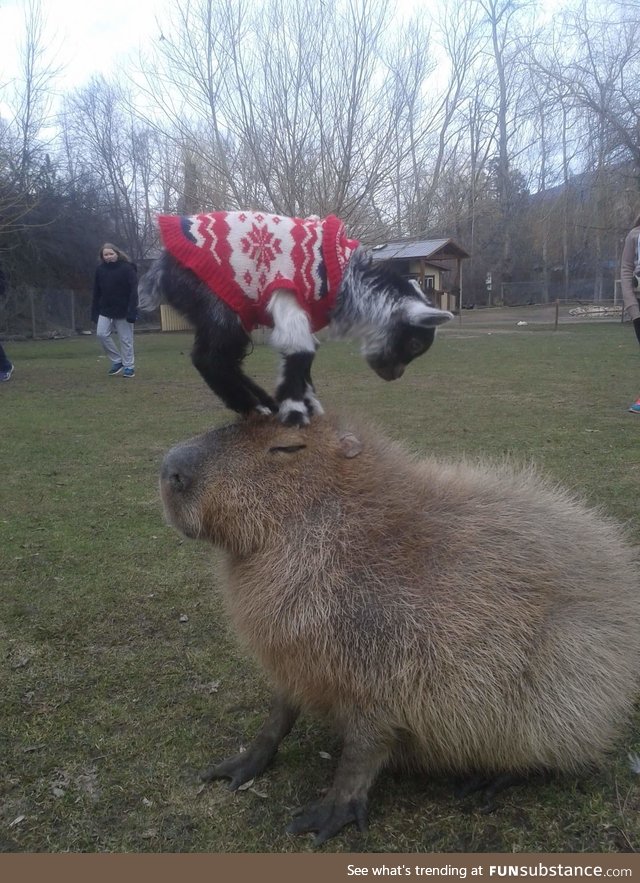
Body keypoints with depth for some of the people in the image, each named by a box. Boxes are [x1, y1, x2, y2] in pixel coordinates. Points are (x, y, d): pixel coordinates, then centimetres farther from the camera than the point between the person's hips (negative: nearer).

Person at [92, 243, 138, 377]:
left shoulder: (127, 268, -9)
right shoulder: (100, 269, 4)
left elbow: (133, 291, -14)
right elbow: (96, 293, 8)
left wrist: (132, 312, -22)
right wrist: (94, 312, 4)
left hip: (123, 311, -4)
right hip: (105, 310, 4)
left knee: (125, 339, 1)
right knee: (101, 334, -7)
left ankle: (129, 367, 12)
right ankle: (117, 361, 9)